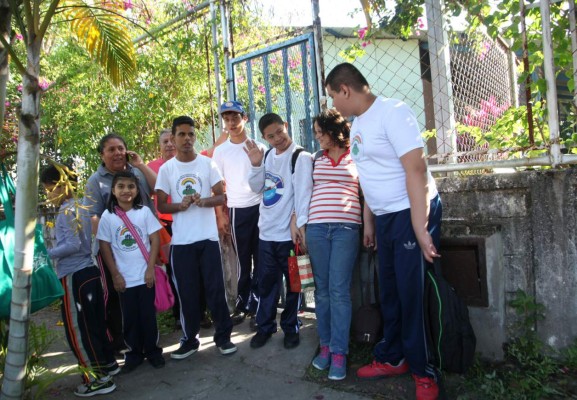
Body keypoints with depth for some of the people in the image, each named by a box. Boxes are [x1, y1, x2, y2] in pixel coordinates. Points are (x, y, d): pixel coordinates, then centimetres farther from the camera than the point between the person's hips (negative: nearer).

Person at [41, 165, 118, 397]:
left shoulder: (66, 212, -15)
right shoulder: (79, 208, 13)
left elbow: (73, 245, -21)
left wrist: (47, 253, -13)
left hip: (74, 276, -9)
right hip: (88, 271, 9)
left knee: (77, 329, 0)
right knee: (94, 323, 19)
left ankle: (98, 378, 7)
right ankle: (107, 363, 31)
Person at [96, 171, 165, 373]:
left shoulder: (144, 212, -4)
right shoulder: (108, 216, -2)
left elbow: (155, 240, -3)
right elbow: (105, 246, 1)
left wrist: (150, 268, -8)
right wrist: (115, 274, -3)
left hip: (145, 276, -1)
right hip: (124, 278, 1)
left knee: (148, 315, 7)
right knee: (129, 318, 9)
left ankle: (152, 351, 23)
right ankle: (134, 353, 25)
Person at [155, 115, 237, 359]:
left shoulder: (208, 163, 2)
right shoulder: (166, 169, 4)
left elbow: (221, 197, 0)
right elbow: (161, 206, 5)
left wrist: (202, 201, -19)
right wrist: (181, 205, -15)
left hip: (208, 237, -1)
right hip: (180, 241, 1)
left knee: (215, 289, 2)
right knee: (187, 293, 8)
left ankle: (223, 336, 17)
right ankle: (189, 339, 23)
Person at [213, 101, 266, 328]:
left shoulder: (259, 147, 5)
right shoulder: (220, 151, 6)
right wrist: (221, 215, 2)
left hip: (260, 207, 0)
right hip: (237, 210, 0)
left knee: (260, 260, 3)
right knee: (243, 261, 8)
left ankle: (257, 306, 15)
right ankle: (243, 304, 21)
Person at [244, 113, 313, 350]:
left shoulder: (300, 157, -8)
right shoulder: (267, 156, 10)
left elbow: (303, 192, -14)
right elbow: (257, 188, 12)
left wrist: (299, 224, -22)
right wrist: (255, 165, -4)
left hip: (289, 233, -5)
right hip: (266, 231, 5)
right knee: (266, 282, 14)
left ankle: (290, 328, 23)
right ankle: (265, 327, 28)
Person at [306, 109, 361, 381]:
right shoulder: (316, 159, 16)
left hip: (346, 228, -3)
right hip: (316, 227, 3)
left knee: (339, 290, -5)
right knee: (322, 289, 6)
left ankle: (339, 352, 4)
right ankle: (325, 345, 18)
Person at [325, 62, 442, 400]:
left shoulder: (392, 112, -15)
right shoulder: (357, 124, 12)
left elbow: (416, 170, -21)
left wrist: (420, 230, -24)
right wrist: (368, 222, 17)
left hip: (413, 213, -8)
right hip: (384, 217, 8)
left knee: (413, 295, -1)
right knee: (390, 292, 14)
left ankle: (423, 372, 15)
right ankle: (392, 358, 30)